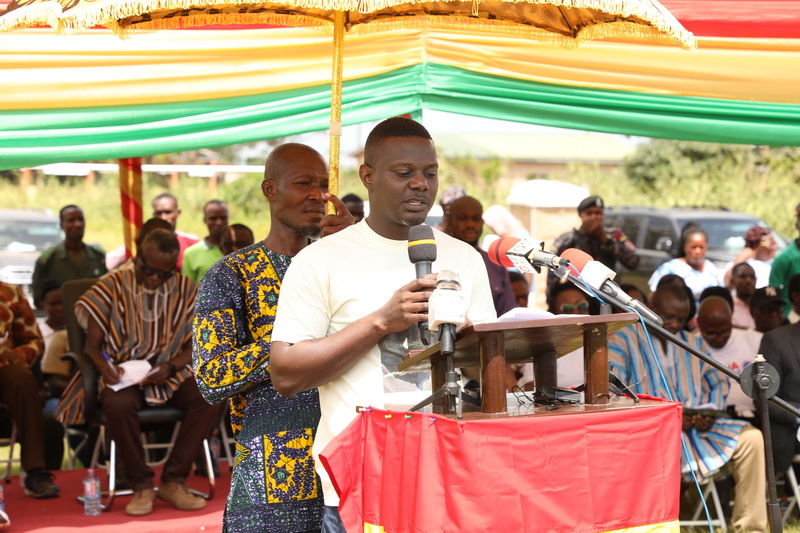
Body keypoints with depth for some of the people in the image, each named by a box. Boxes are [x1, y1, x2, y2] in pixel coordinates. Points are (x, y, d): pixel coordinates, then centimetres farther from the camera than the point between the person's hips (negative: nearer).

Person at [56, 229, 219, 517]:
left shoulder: (186, 290, 6)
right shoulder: (112, 286, 0)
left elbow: (193, 347, 6)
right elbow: (92, 345, 0)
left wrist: (170, 367, -15)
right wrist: (104, 367, -22)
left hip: (169, 373, 2)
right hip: (123, 373, -2)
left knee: (208, 398, -28)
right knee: (117, 405, -37)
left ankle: (173, 481, -17)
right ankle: (141, 485, -19)